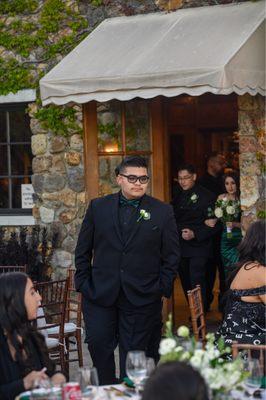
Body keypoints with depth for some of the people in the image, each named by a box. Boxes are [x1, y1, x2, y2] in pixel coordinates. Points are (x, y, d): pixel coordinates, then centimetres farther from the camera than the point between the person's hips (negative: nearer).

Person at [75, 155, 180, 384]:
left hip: (142, 297, -1)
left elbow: (171, 256, 4)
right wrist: (83, 284, 3)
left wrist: (162, 289, -3)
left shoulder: (163, 212, 3)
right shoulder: (98, 207, 6)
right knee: (98, 343, -5)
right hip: (100, 294, 1)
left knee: (134, 351, 4)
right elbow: (83, 250, 9)